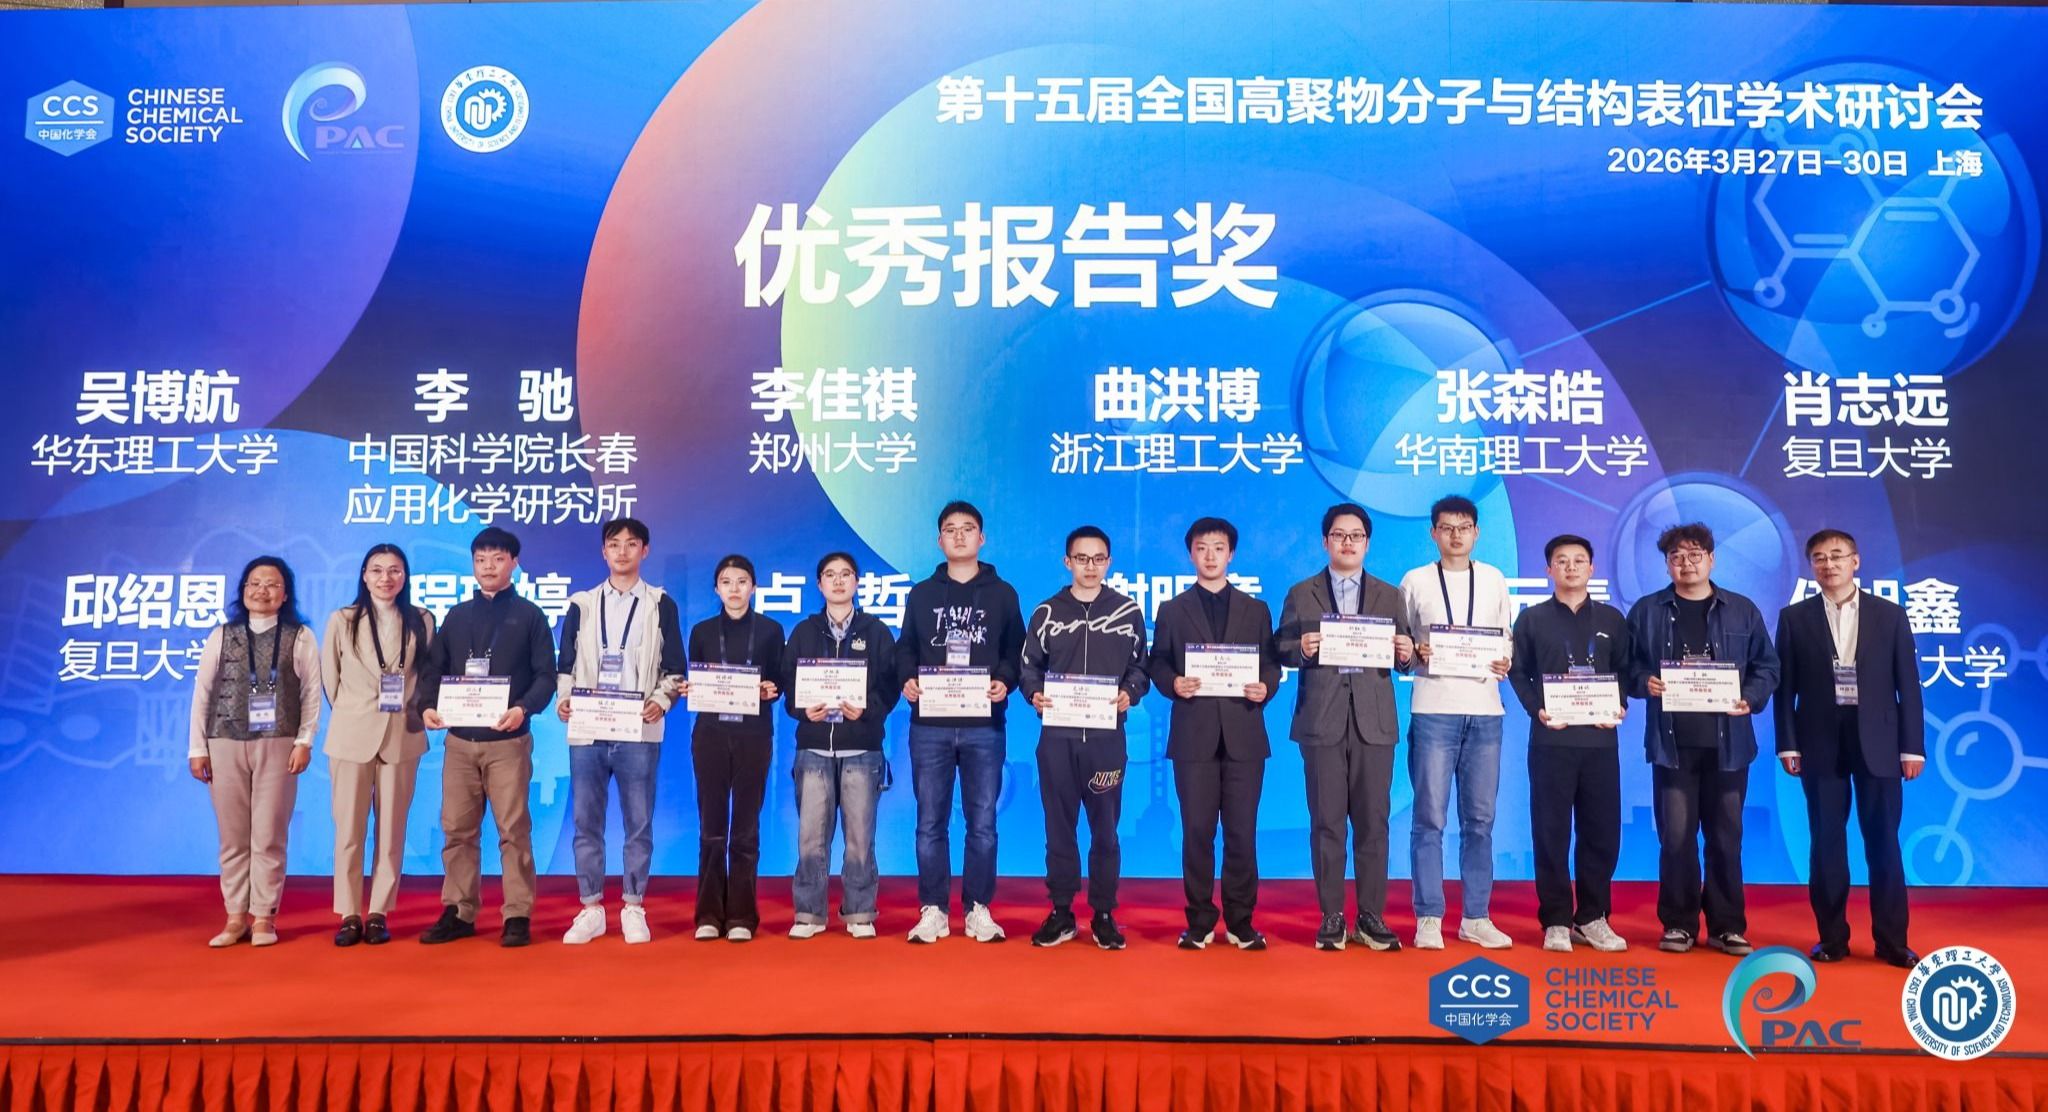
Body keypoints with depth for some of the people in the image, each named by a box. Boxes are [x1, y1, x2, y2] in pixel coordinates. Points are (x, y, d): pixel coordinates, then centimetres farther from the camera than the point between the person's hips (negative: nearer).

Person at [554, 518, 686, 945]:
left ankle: (634, 909, 11)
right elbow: (565, 665, 12)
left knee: (638, 823, 1)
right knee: (585, 821, 3)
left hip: (639, 732, -2)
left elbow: (674, 669, 5)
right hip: (587, 731, 2)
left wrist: (661, 701, -12)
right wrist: (563, 698, -6)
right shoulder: (581, 604, 12)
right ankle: (590, 908, 13)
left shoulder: (661, 605, 7)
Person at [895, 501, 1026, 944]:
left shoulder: (1002, 594, 9)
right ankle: (933, 910, 11)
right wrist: (907, 681, -7)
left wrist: (1005, 681, -11)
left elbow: (1016, 650, 7)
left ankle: (979, 909, 12)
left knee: (982, 821, 3)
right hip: (930, 725, 1)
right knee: (930, 822, 3)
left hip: (983, 725, -1)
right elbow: (905, 649, 13)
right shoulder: (921, 594, 12)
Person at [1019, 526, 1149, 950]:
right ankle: (1061, 913, 14)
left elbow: (1140, 666, 8)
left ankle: (1103, 915, 13)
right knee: (1059, 826, 6)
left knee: (1105, 827, 3)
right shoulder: (1047, 612, 8)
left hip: (1107, 735, -1)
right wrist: (1034, 694, -9)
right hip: (1057, 735, 1)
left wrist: (1130, 693, -11)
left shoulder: (1128, 612, 7)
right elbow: (1030, 666, 10)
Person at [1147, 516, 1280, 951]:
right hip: (1193, 734, -1)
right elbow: (1157, 665, 6)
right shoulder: (1172, 610, 10)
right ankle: (1200, 922, 12)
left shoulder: (1256, 610, 14)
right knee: (1196, 831, 2)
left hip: (1243, 734, 1)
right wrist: (1173, 684, -14)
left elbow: (1271, 665, 10)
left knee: (1242, 832, 3)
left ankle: (1241, 922, 13)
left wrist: (1265, 687, -11)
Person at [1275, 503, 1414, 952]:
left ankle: (1371, 917, 12)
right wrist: (1301, 649, -18)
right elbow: (1282, 651, 3)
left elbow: (1404, 654, 9)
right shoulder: (1301, 594, 9)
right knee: (1326, 822, 2)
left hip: (1373, 720, 1)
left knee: (1373, 821, 3)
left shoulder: (1389, 595, 14)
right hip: (1322, 720, -1)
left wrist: (1406, 654, -13)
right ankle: (1331, 918, 10)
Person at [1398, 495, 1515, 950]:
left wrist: (1505, 664, -5)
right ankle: (1429, 919, 6)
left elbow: (1507, 639, 14)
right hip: (1433, 710, -2)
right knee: (1430, 819, -2)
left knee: (1480, 820, 6)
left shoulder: (1494, 580, 12)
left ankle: (1476, 918, 15)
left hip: (1485, 711, 2)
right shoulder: (1415, 581, 5)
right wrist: (1415, 654, -13)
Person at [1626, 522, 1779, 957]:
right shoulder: (1646, 610, 6)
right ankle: (1678, 924, 10)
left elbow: (1767, 666, 9)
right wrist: (1644, 683, -14)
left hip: (1727, 741, 1)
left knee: (1725, 836, 7)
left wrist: (1751, 699, -9)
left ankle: (1726, 926, 16)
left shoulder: (1742, 610, 8)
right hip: (1672, 742, -1)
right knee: (1676, 836, 0)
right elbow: (1627, 666, 6)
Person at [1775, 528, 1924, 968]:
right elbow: (1786, 687, 2)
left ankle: (1891, 940, 11)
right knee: (1826, 843, 4)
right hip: (1821, 744, 0)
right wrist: (1788, 745, -4)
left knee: (1884, 842, 3)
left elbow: (1908, 685, 4)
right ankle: (1832, 936, 12)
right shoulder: (1794, 617, 4)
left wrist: (1913, 746, -2)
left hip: (1877, 742, 0)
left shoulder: (1890, 615, 5)